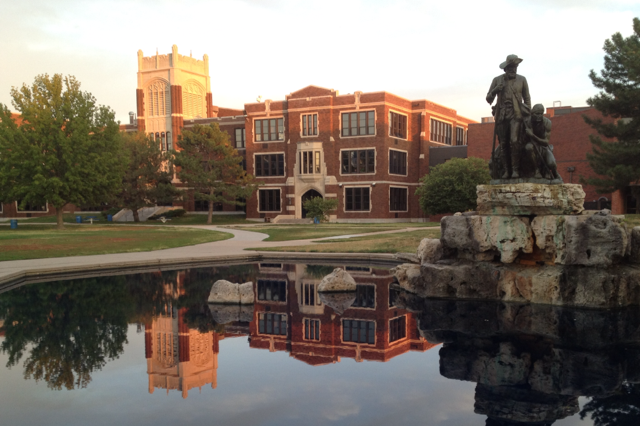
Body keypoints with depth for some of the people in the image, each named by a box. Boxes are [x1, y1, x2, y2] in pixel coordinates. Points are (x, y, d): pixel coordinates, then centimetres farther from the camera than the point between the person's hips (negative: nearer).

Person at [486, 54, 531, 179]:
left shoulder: (522, 80, 10)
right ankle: (507, 170, 6)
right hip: (502, 115, 2)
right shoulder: (497, 80, 10)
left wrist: (527, 114, 6)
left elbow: (527, 98, 15)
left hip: (516, 114, -1)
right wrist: (495, 90, -8)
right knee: (504, 144, 0)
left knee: (514, 141, -17)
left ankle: (515, 170, -12)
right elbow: (488, 99, 12)